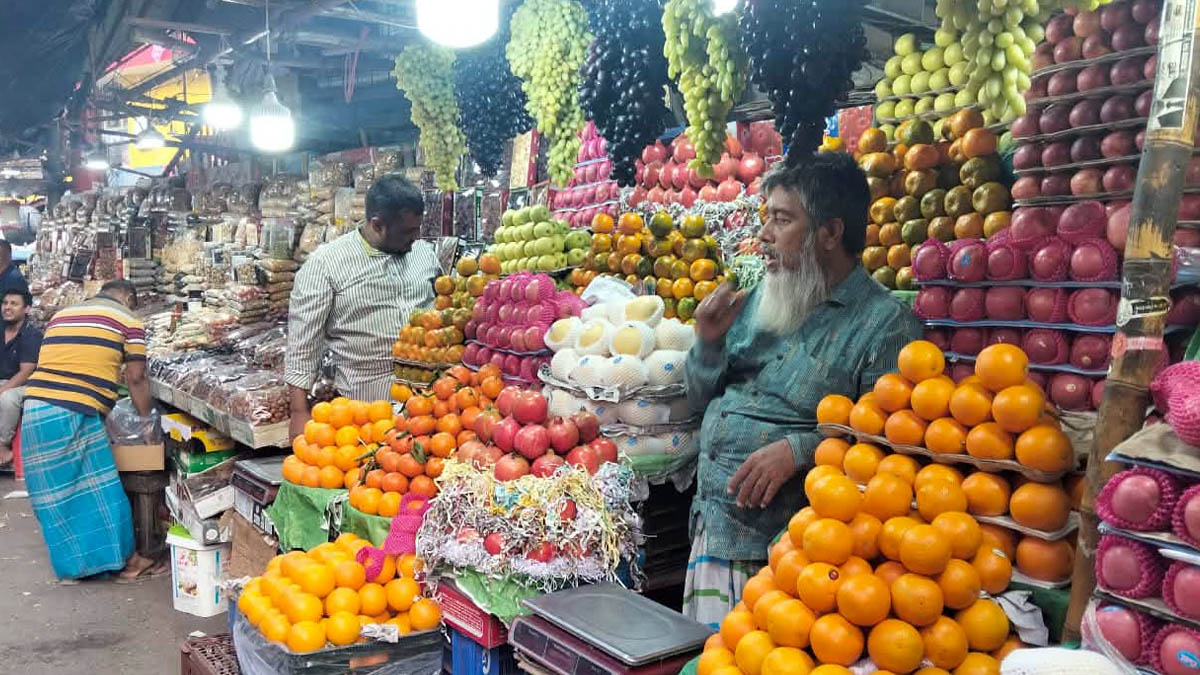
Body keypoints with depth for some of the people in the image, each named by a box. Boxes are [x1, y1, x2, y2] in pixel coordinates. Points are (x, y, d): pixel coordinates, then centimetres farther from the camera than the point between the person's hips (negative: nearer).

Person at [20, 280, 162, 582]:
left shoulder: (60, 315, 23)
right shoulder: (128, 320, 5)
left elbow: (60, 365, 21)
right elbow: (136, 379, 4)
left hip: (34, 408, 7)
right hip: (74, 414, -6)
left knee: (55, 491, 13)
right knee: (100, 488, 2)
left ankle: (74, 561, 23)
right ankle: (125, 559, 11)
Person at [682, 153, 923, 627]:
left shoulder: (885, 324, -10)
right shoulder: (759, 300, 10)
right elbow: (701, 404, 15)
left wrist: (800, 449, -25)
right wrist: (708, 343, -2)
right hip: (712, 530, 6)